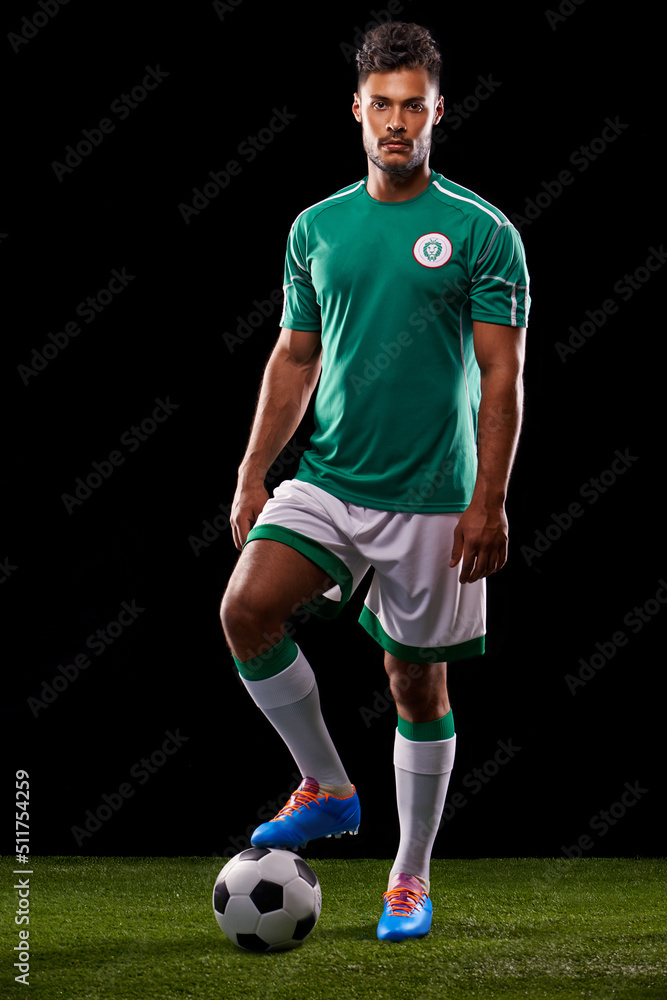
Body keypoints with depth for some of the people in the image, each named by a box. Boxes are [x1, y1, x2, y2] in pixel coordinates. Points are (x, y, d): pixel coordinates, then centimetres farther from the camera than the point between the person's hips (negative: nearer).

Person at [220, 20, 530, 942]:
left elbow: (501, 375, -6)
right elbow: (294, 359, 13)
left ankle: (412, 875, 22)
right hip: (325, 482, 3)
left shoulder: (482, 232, -4)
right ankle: (327, 788, 3)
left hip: (431, 497, -3)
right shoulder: (316, 228, 8)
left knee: (418, 683, 4)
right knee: (247, 609, -19)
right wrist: (252, 477, 6)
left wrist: (488, 503, -13)